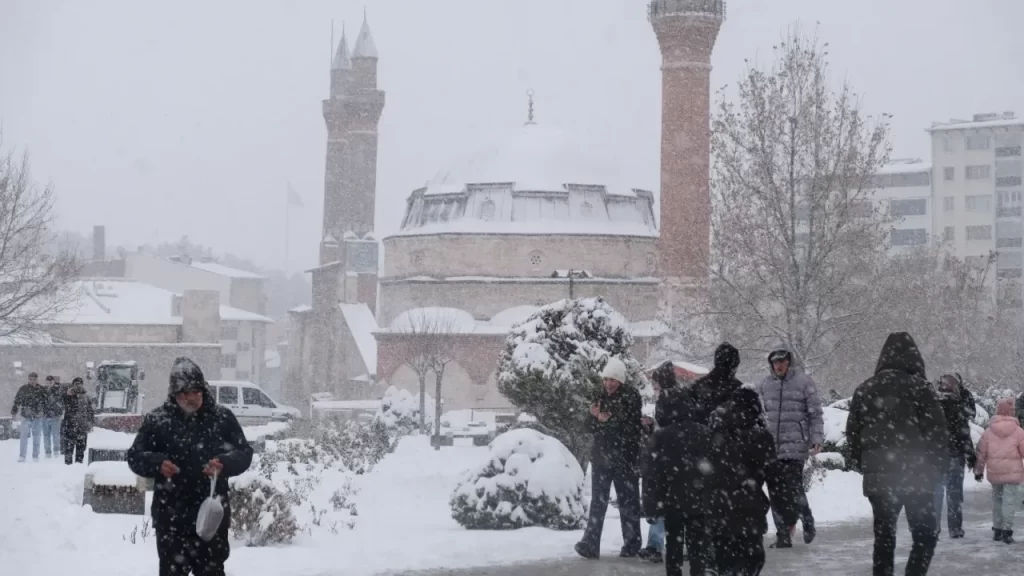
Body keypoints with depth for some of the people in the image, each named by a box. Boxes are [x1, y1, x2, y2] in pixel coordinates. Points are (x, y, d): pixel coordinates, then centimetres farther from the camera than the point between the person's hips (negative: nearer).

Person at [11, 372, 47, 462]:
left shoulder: (42, 389, 3)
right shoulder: (23, 389, 0)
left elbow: (46, 402, 12)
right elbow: (17, 401, 6)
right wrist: (14, 412, 6)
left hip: (38, 417, 2)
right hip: (26, 416, -2)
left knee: (37, 437, 8)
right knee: (24, 436, -9)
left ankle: (35, 456, 16)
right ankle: (22, 456, -6)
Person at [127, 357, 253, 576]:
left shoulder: (222, 418, 1)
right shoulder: (157, 420, 0)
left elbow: (244, 453, 3)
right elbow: (135, 456, 3)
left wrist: (224, 464, -19)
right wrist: (157, 463, -18)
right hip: (171, 514, 0)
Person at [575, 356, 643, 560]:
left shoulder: (631, 397, -6)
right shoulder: (600, 396, 8)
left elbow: (632, 427, -15)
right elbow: (591, 426, 10)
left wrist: (609, 420, -20)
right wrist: (596, 417, -10)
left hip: (625, 457, -3)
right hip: (601, 455, 4)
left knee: (628, 501, 6)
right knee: (598, 501, -3)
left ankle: (632, 544, 15)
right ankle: (590, 543, -9)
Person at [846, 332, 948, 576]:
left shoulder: (864, 390, 8)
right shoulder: (918, 387, -6)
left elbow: (852, 432, 12)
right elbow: (937, 431, -7)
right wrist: (938, 468, 4)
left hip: (877, 477, 4)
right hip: (916, 476, -4)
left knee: (883, 535, 14)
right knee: (925, 534, 6)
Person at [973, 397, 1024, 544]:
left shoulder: (989, 431, 3)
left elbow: (981, 452, 6)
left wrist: (978, 470, 16)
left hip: (994, 472, 4)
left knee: (997, 499, 17)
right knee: (1010, 500, -5)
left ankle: (997, 530, 20)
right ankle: (1007, 530, -15)